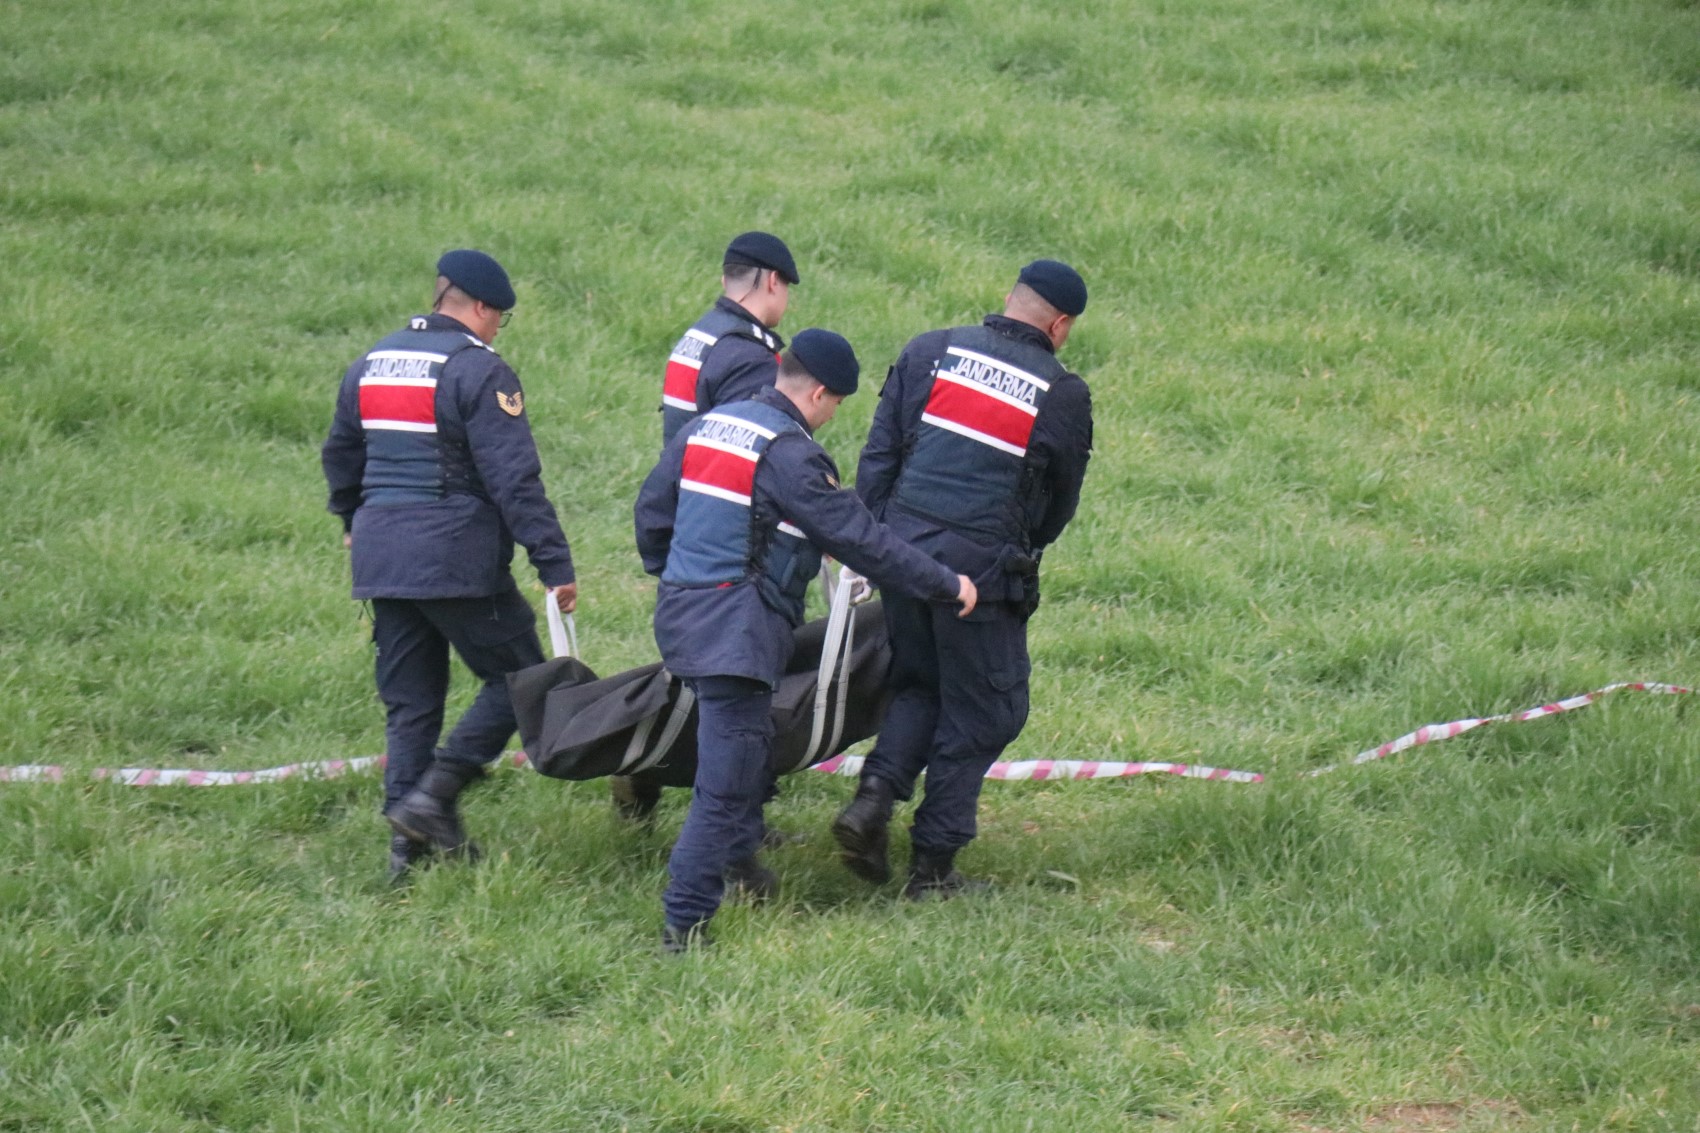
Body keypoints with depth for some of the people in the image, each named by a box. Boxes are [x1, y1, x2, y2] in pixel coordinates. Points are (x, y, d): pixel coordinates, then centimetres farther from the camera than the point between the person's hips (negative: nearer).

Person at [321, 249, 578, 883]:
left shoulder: (371, 366, 13)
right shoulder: (479, 371, -10)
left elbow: (339, 456, 28)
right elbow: (515, 480, -16)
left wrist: (352, 522, 45)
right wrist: (554, 563, -15)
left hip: (381, 561, 7)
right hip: (457, 561, -7)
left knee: (409, 703, 13)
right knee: (518, 677, 5)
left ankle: (408, 846, 10)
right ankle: (434, 794, -9)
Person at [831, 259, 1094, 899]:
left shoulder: (930, 352, 6)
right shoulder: (1062, 396, -2)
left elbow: (878, 456, 6)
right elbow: (1061, 505, 10)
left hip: (903, 550, 4)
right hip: (982, 569, -4)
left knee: (918, 686, 23)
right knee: (979, 714, 9)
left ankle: (874, 796, 1)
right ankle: (932, 866, 9)